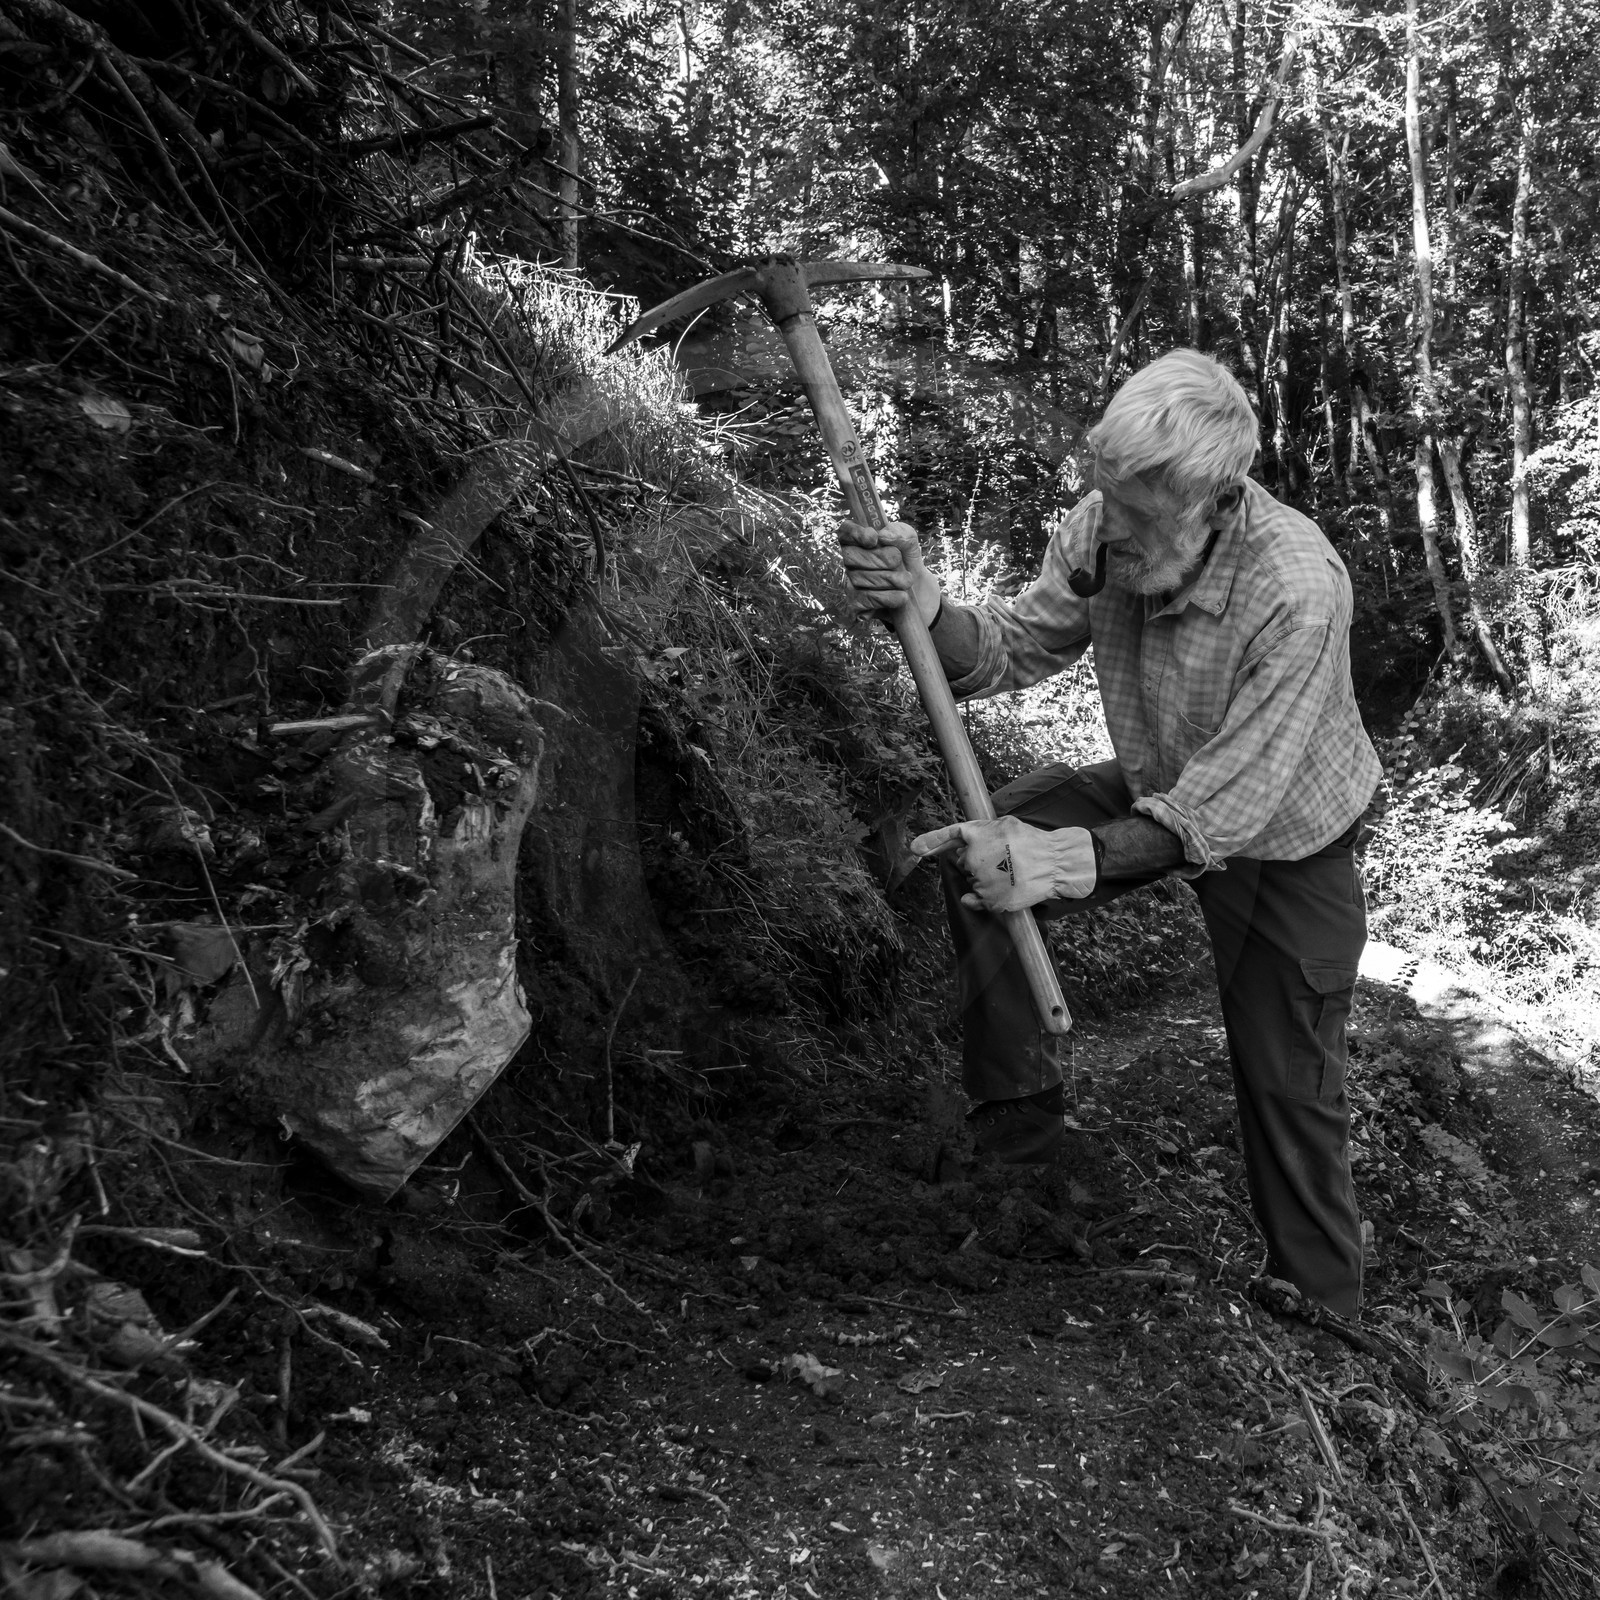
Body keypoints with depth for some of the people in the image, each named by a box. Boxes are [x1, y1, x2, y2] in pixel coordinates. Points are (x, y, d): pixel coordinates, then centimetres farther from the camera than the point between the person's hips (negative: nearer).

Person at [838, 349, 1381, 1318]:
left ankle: (1323, 1329, 28)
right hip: (1158, 793, 5)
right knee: (983, 853, -14)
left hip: (1285, 846, -5)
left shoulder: (1297, 593, -38)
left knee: (1290, 1094, 3)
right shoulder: (1101, 530, -23)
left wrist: (1068, 862, -49)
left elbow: (1220, 813, -37)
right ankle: (1019, 1129, 4)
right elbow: (1010, 652, -14)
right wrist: (924, 606, -35)